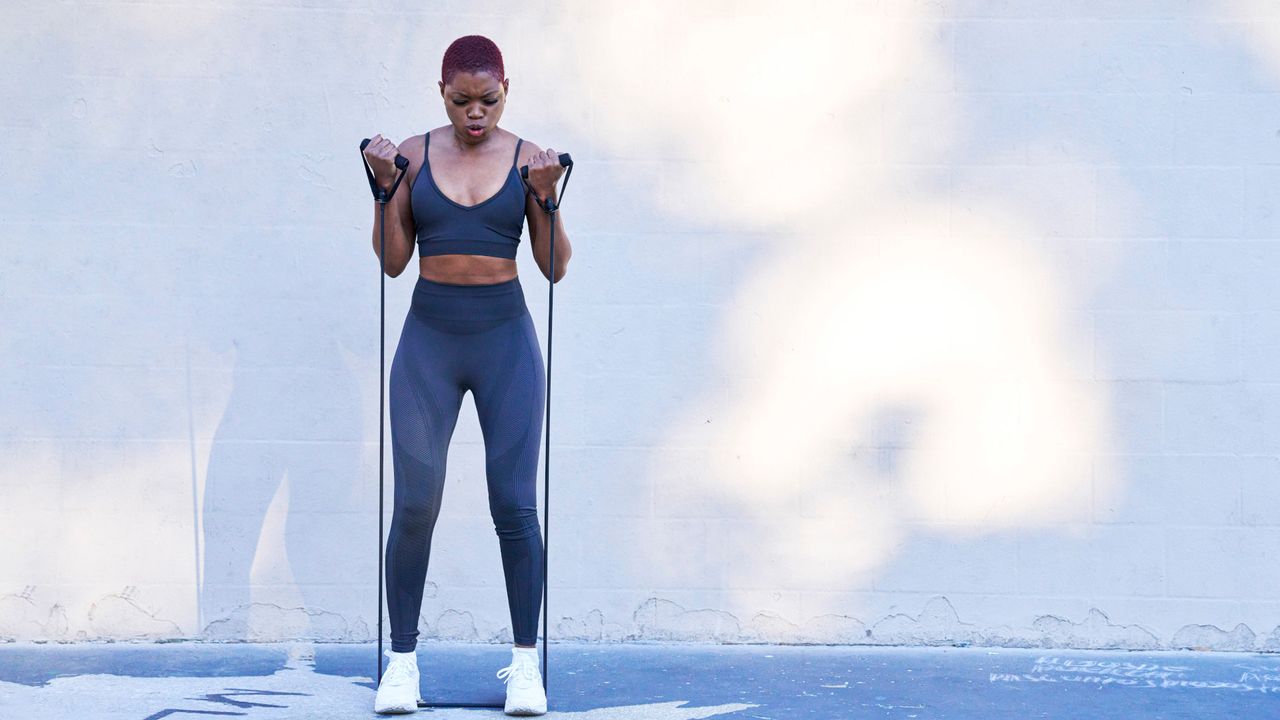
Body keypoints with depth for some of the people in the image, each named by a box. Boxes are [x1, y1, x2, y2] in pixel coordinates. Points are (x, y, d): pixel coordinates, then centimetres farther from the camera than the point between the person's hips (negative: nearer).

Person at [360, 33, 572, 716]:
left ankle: (525, 661, 6)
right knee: (414, 504, -4)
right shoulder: (414, 154, 2)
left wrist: (545, 198, -14)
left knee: (514, 505, -3)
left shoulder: (527, 159, 1)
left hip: (505, 339, 0)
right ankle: (402, 658, 6)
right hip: (428, 339, 0)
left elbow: (555, 267, 0)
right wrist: (386, 188, -9)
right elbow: (392, 261, 3)